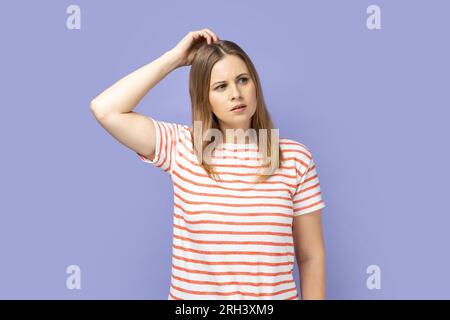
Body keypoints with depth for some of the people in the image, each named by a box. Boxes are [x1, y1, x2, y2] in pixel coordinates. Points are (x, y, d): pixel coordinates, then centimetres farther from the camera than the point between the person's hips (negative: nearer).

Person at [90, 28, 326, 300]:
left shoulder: (295, 158, -9)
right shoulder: (183, 148, -7)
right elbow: (105, 110, -16)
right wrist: (174, 58, -12)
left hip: (276, 294, 0)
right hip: (190, 294, 1)